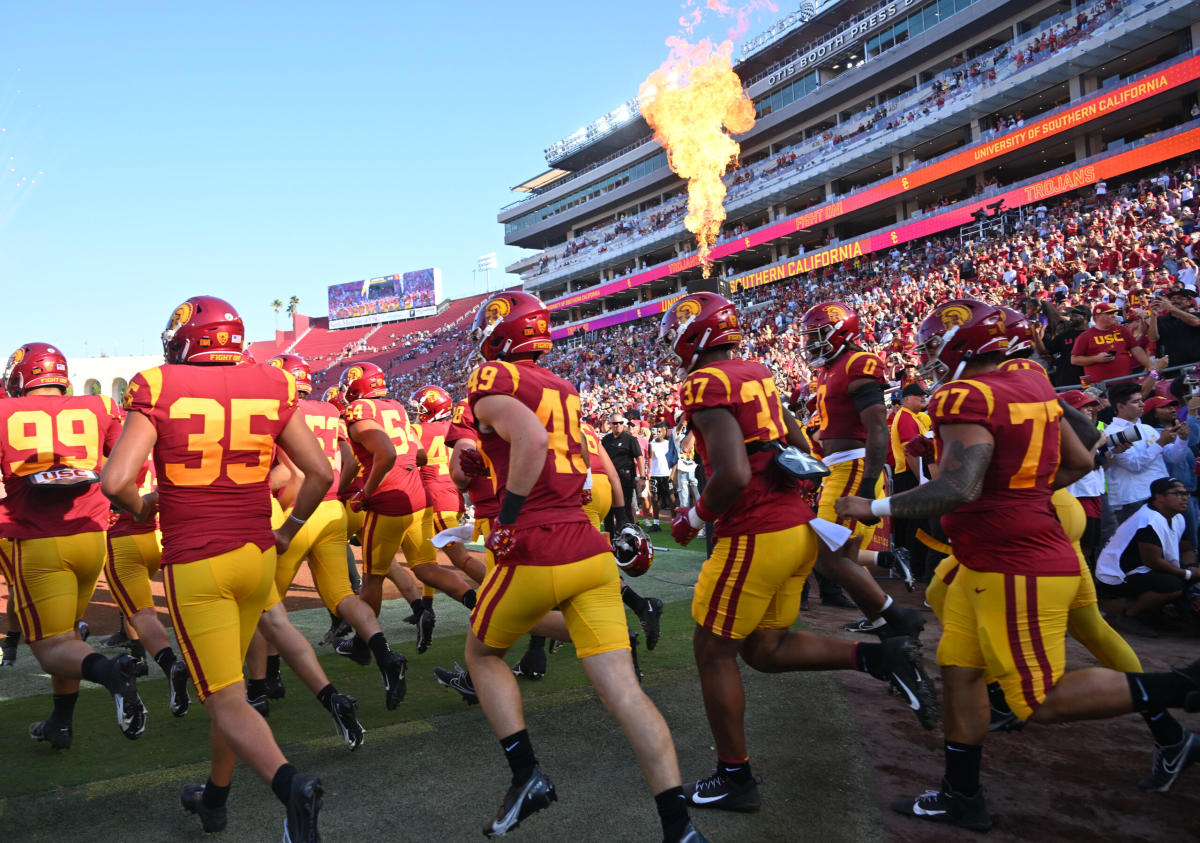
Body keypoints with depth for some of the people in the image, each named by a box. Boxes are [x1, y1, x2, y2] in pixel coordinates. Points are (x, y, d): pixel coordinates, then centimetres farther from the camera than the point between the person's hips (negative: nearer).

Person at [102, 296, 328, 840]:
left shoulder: (157, 390, -8)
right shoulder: (271, 388, 1)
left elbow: (116, 482, -15)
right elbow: (320, 473, 0)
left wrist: (141, 509, 7)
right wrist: (289, 530, 15)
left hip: (195, 565, -4)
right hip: (258, 556, 4)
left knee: (226, 700, 0)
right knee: (227, 680, 22)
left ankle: (290, 784, -23)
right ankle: (214, 798, 37)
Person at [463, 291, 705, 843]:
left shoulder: (491, 381, -4)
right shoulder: (563, 389, 18)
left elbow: (531, 439, -23)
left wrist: (507, 519, -15)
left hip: (534, 554, -6)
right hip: (591, 549, 6)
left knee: (482, 654, 22)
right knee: (622, 687, 3)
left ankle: (527, 775, 17)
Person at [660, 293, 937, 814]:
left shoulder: (705, 384, -14)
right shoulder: (757, 375, 13)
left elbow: (733, 475, -24)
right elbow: (797, 444, 22)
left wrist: (694, 518, -7)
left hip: (755, 536, -9)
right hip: (797, 525, 9)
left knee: (713, 652, 8)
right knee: (764, 648, 19)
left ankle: (734, 778, 19)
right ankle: (881, 658, 7)